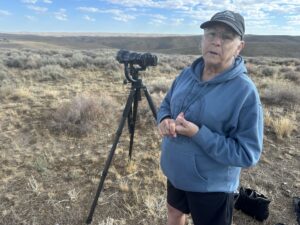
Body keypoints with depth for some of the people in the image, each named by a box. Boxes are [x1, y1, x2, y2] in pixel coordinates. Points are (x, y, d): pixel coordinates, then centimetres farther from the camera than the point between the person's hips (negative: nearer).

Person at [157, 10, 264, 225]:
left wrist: (198, 134, -31)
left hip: (212, 186, -5)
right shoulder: (187, 73, -5)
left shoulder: (245, 92, -24)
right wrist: (164, 120, -15)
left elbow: (248, 154, -23)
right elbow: (166, 104, 8)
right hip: (175, 172, 6)